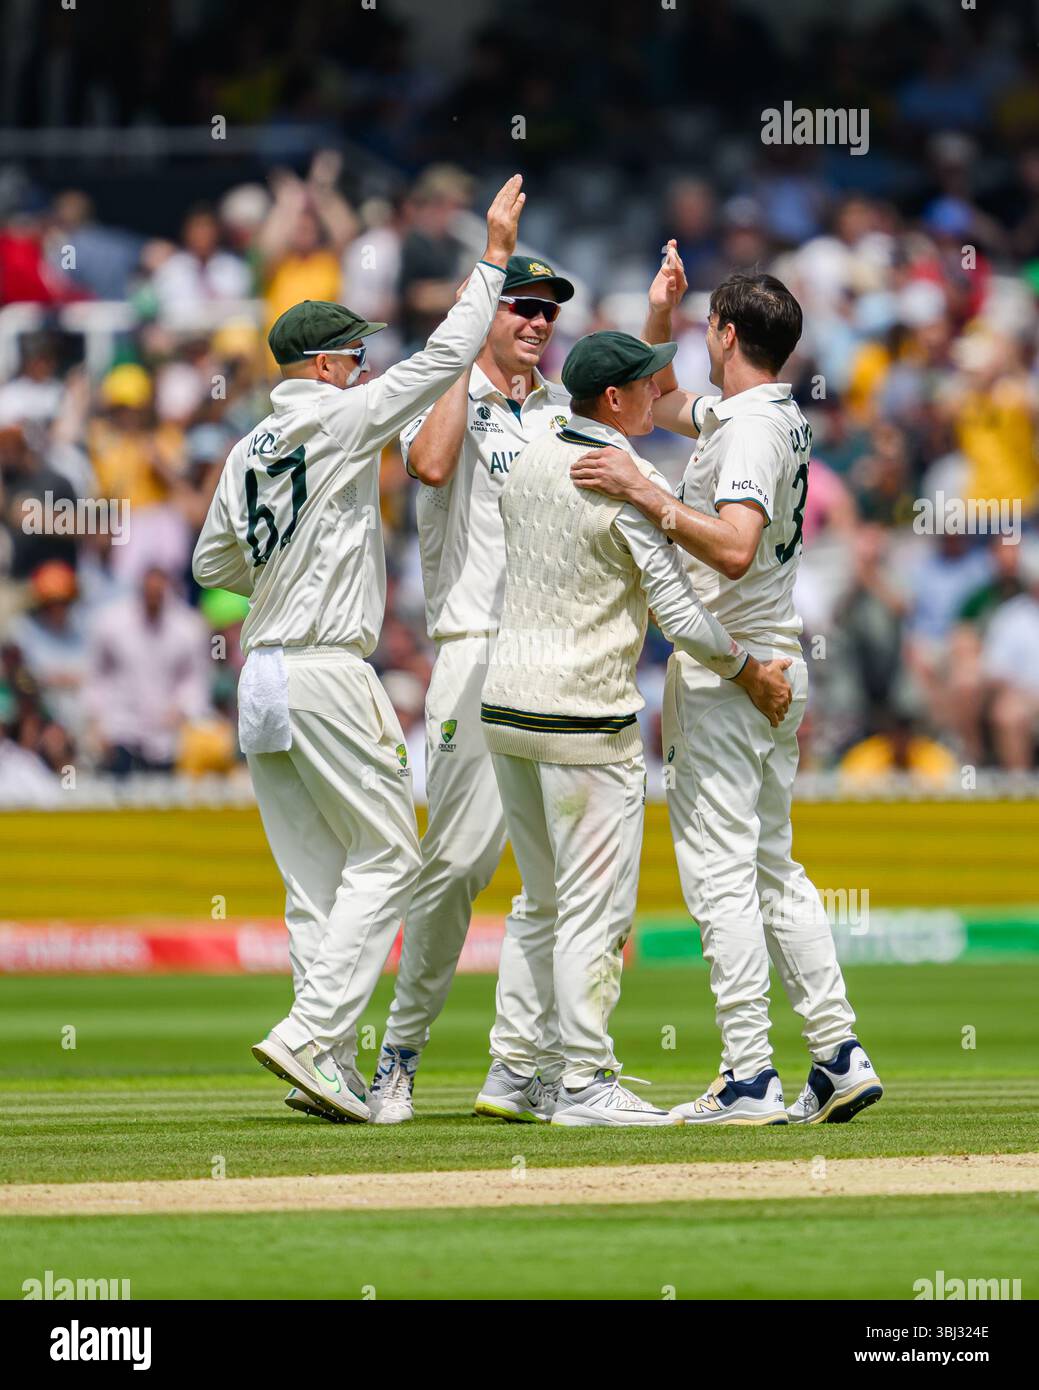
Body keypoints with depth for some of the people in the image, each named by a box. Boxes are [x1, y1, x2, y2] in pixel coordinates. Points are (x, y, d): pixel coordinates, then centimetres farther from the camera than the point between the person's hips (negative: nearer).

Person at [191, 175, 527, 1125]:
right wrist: (495, 260, -3)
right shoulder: (340, 421, -8)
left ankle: (334, 1073, 5)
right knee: (385, 856, -3)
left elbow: (214, 561, 22)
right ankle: (310, 1038, -15)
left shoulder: (248, 451, 14)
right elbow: (445, 357, -9)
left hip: (263, 679, 8)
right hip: (328, 670, -8)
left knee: (316, 876, 8)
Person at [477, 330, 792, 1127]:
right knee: (596, 909, -2)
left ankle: (512, 1073, 17)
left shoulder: (529, 464, 8)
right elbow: (681, 616, -17)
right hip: (585, 717, -8)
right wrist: (755, 679, -4)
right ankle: (587, 1086, -2)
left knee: (544, 902, 17)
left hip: (505, 702, 8)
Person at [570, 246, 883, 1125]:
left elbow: (735, 548, -33)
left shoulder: (750, 428, -17)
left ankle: (749, 1079, -13)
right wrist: (659, 317, 22)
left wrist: (645, 494, -33)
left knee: (720, 871, -9)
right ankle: (840, 1057, 12)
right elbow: (661, 404, 33)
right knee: (773, 868, 14)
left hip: (726, 673, -10)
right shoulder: (781, 417, 14)